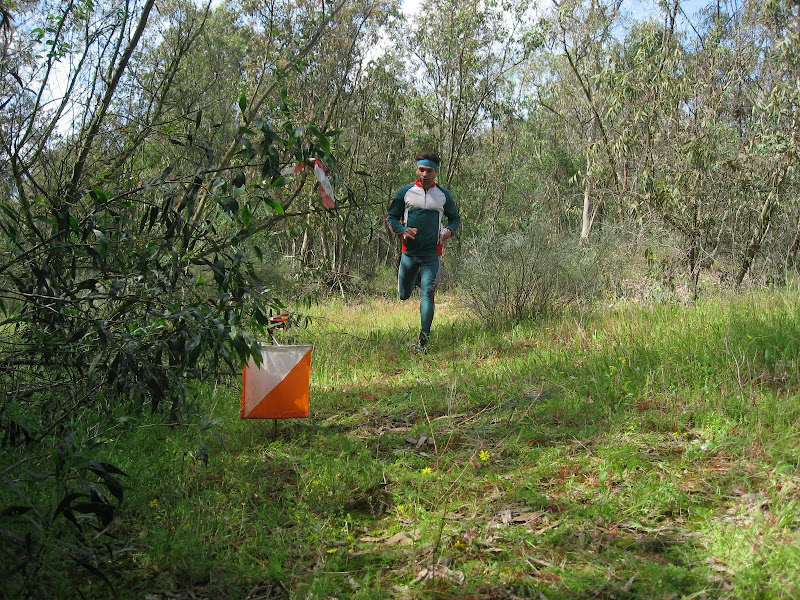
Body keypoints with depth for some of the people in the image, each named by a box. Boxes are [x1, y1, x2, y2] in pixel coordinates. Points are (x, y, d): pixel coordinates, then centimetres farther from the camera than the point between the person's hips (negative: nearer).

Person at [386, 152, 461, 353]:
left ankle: (424, 338, -11)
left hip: (432, 253, -1)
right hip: (409, 251, 2)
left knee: (427, 293, -13)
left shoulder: (444, 195, 6)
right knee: (404, 295, 13)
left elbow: (455, 218, 18)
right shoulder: (406, 192, 2)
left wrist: (449, 231, -4)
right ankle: (416, 278, 49)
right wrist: (403, 230, -13)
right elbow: (390, 216, 7)